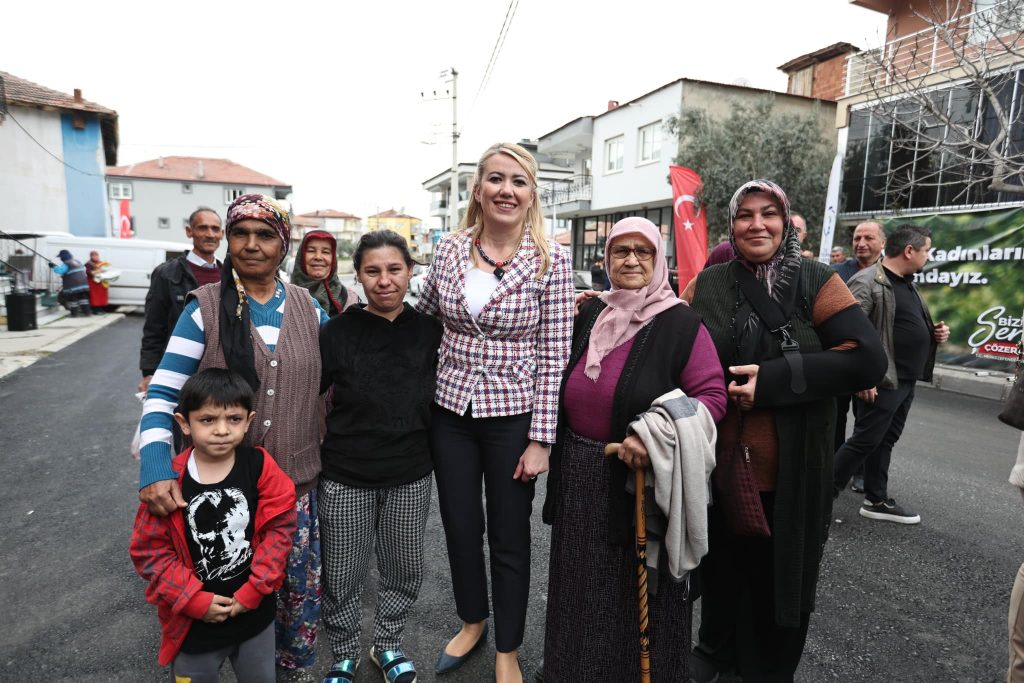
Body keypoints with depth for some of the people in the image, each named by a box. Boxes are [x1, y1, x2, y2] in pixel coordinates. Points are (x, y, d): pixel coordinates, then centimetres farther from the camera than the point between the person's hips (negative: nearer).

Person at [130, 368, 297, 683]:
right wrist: (194, 601, -13)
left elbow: (279, 527, -11)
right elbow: (150, 551, -10)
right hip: (194, 621, -1)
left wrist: (254, 590, -13)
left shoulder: (260, 466, -15)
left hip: (254, 612, 1)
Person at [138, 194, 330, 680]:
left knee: (303, 582, 13)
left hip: (299, 477, 2)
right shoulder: (205, 308, -8)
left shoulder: (308, 307, 0)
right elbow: (162, 393, -9)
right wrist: (155, 467, -22)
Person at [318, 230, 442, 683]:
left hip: (412, 476, 2)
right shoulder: (338, 332, -10)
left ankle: (387, 644, 43)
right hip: (346, 478, -2)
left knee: (404, 570, 17)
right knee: (342, 576, 12)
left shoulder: (429, 331, -4)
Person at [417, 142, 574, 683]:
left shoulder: (550, 261, -10)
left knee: (509, 536, 12)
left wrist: (540, 439, -12)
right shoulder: (449, 249, -1)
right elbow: (421, 317, 16)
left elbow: (553, 356, -10)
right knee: (459, 526, 17)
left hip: (513, 415, -3)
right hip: (451, 412, 3)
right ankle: (472, 622, 45)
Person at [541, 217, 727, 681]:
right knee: (583, 588, 20)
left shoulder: (681, 323, -10)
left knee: (637, 588, 12)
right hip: (580, 477, 5)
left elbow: (712, 396, -15)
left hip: (642, 477, -5)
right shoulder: (589, 314, 6)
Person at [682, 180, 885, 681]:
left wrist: (773, 379, -21)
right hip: (718, 461, 2)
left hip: (790, 466, -1)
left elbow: (867, 358, -14)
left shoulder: (816, 282, -5)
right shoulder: (706, 284, 1)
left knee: (779, 571, 13)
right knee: (721, 563, 17)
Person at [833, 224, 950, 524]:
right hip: (880, 382, -9)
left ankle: (877, 501, 26)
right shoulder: (868, 283, -16)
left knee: (884, 442, 15)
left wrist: (935, 332, 8)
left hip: (906, 381, 9)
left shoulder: (907, 284, 15)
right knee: (864, 442, -4)